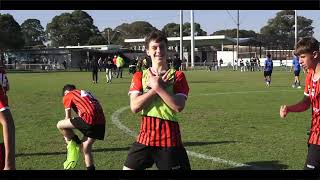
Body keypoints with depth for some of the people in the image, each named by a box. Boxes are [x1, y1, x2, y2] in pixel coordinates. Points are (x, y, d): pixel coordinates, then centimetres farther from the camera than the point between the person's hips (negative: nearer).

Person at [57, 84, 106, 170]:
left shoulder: (68, 96, 15)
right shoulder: (86, 93, 33)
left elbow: (68, 117, 16)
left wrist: (67, 136, 28)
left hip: (89, 119, -7)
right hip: (101, 122, 7)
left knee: (60, 125, 5)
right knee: (86, 148, 19)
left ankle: (74, 146, 14)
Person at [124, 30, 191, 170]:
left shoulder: (177, 76, 0)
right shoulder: (139, 76, 6)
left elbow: (179, 106, -15)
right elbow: (134, 107, -9)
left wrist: (158, 87, -17)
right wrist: (156, 87, -14)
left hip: (170, 139, -2)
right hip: (145, 136, 2)